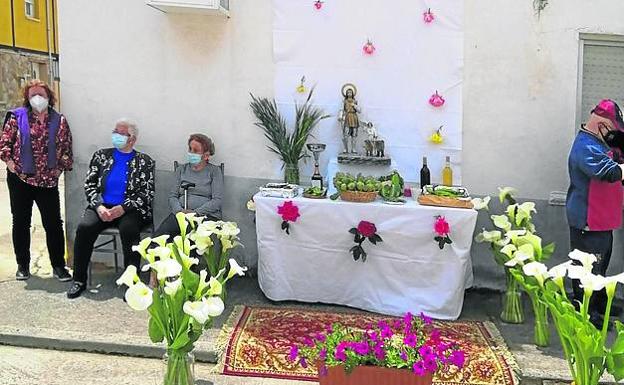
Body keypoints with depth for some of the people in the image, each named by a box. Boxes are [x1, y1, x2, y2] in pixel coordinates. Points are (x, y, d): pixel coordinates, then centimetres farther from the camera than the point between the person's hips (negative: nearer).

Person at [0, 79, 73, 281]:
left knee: (54, 223, 1)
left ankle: (58, 266, 11)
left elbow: (66, 148, 8)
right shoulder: (17, 117, 2)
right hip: (20, 179, 0)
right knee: (21, 223, 10)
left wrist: (61, 167, -1)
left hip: (48, 181, 0)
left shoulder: (59, 121, 4)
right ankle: (23, 265, 23)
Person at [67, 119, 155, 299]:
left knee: (128, 229, -34)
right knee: (84, 227, -25)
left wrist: (123, 207, -16)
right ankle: (79, 280, -11)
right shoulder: (101, 156, 15)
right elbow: (89, 184, 9)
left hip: (129, 210, -3)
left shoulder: (144, 162, 6)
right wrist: (99, 206, -9)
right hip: (102, 207, 3)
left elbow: (147, 193, -3)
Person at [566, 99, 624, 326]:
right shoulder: (586, 148, -22)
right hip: (588, 222, -11)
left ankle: (600, 305, 35)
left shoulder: (601, 143, 12)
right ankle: (586, 314, 8)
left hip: (602, 220, 11)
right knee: (589, 269, -2)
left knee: (601, 264, 21)